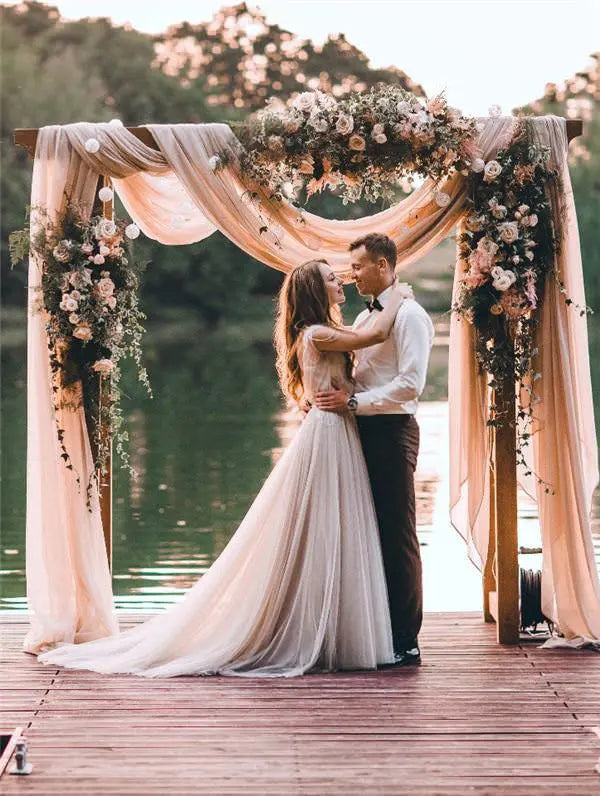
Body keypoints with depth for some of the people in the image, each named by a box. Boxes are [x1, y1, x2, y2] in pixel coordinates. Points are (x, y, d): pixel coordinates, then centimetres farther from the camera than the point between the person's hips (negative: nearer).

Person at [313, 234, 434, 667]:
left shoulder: (409, 315, -8)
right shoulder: (364, 319, 19)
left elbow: (410, 384, -18)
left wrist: (353, 401, -18)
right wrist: (330, 397, 6)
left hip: (392, 432, -9)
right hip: (363, 431, 9)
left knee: (397, 535, -6)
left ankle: (406, 642, -1)